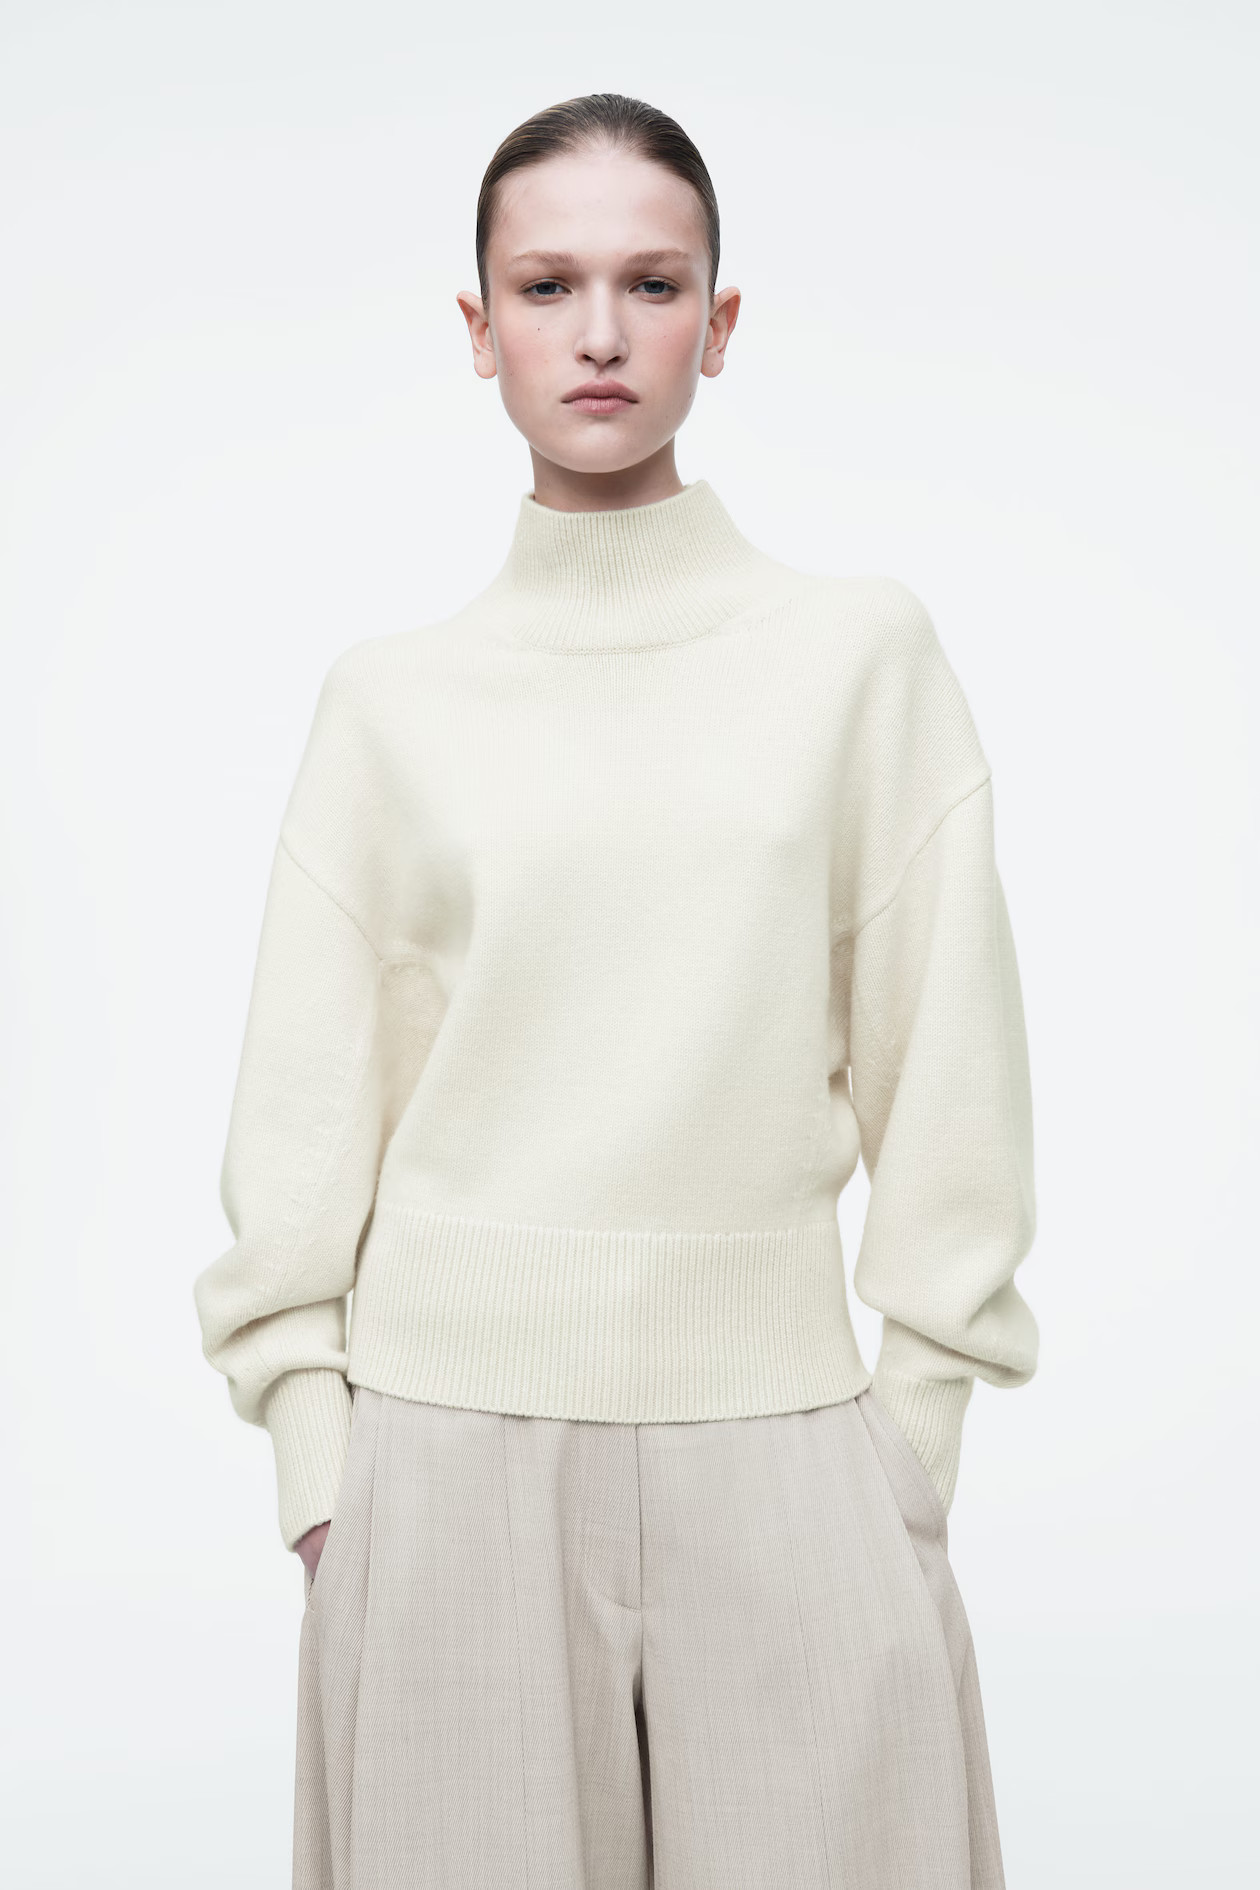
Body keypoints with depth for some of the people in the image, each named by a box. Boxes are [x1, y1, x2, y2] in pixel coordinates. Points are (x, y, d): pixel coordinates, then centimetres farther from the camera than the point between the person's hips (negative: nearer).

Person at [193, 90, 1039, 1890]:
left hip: (779, 1428, 0)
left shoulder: (863, 648, 1)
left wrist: (915, 1437, 0)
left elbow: (945, 1068, 2)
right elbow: (306, 1112, 6)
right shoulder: (391, 697, 3)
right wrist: (316, 1467, 1)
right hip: (452, 1443, 1)